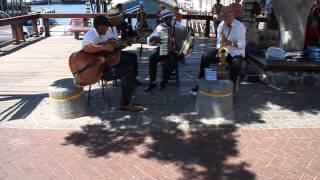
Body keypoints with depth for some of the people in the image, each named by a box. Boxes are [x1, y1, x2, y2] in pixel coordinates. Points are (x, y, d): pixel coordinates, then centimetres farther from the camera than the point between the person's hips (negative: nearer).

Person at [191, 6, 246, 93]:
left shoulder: (240, 26, -13)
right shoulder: (220, 26, 3)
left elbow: (242, 44, -18)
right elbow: (219, 41, 6)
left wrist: (232, 43, -38)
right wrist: (220, 47, -18)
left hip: (236, 53, -4)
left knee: (236, 65, -37)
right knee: (205, 57, -14)